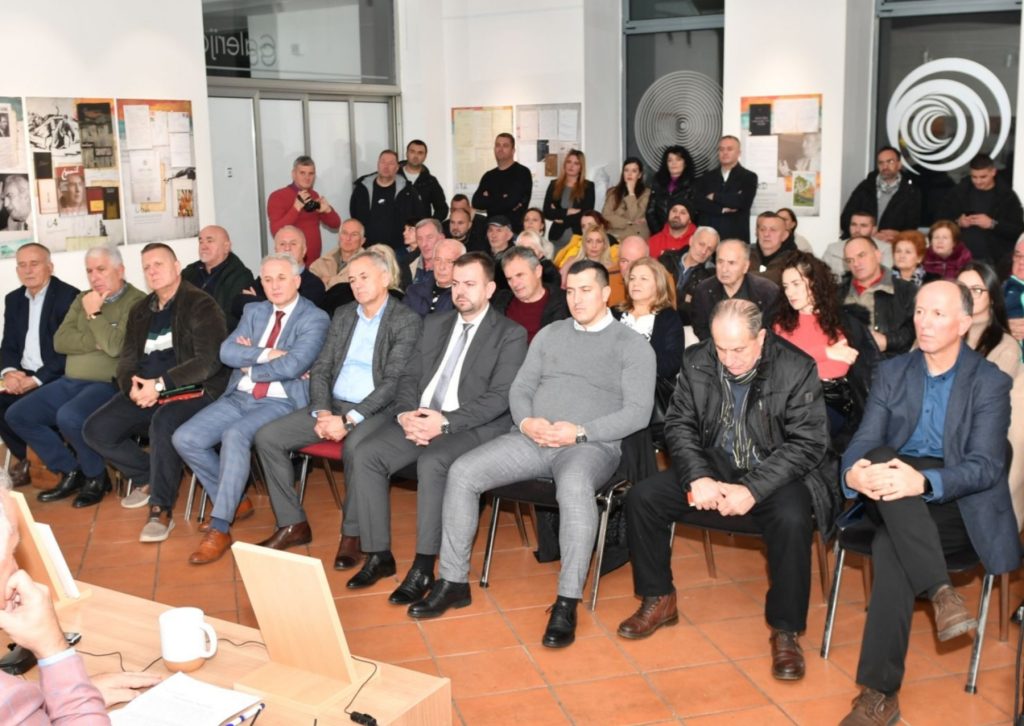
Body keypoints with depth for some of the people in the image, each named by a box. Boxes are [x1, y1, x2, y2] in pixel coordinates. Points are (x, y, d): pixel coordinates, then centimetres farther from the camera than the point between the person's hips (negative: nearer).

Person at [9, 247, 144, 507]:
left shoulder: (136, 301, -8)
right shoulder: (83, 299, 16)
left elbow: (116, 346, -21)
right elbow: (60, 341, 4)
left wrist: (94, 314, -10)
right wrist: (95, 342, -11)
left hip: (109, 384, -8)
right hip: (70, 382, 8)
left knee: (69, 417, -34)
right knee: (17, 415, -1)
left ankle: (96, 476, -6)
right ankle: (72, 472, 9)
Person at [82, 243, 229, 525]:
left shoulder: (201, 305, -6)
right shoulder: (140, 311, 16)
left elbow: (209, 361, -16)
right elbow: (127, 361, 15)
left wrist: (160, 384, -21)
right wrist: (132, 387, -9)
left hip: (193, 390, -7)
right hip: (145, 392, 7)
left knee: (162, 423, -36)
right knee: (96, 430, -9)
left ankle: (162, 507, -20)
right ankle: (149, 477, 11)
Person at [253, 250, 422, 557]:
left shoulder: (407, 321, -6)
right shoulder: (342, 315, 15)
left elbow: (394, 382, -14)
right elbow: (321, 369, 13)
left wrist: (350, 420, -22)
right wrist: (321, 411, -6)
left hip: (374, 410, -6)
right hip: (332, 405, 7)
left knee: (356, 447, -38)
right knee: (267, 436, -9)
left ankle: (352, 536, -18)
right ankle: (293, 525, 2)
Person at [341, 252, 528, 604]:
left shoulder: (511, 334, 1)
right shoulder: (435, 324, 20)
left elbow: (500, 397, -9)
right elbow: (409, 377, 15)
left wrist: (446, 421, -20)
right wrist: (406, 413, -7)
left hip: (471, 426, -5)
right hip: (418, 418, 6)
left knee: (431, 463, -35)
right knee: (364, 454, -17)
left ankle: (423, 568, -23)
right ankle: (378, 554, -6)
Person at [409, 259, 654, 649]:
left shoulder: (633, 346, 5)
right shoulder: (549, 334, 19)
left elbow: (638, 412, -5)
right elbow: (520, 388, 16)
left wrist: (580, 432, -16)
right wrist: (526, 422, -8)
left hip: (592, 445, -4)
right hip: (532, 439, 5)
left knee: (574, 487, -40)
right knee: (462, 472, -16)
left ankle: (566, 604, -30)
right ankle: (454, 581, -5)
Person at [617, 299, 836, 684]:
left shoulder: (797, 370, -15)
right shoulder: (697, 363, -4)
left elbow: (807, 444, -17)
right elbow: (679, 425, 0)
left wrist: (753, 489, -27)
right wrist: (698, 478, -18)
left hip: (774, 472, -4)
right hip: (713, 464, 4)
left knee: (792, 519, -35)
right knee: (641, 498, -13)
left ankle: (786, 631, -14)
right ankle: (658, 601, 8)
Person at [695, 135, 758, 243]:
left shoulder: (749, 177, 7)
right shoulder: (707, 176, 15)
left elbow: (743, 202, -10)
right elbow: (698, 202, 1)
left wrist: (715, 197, -2)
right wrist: (722, 209, -11)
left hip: (736, 237, -2)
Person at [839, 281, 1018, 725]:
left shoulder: (990, 382, -1)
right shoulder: (890, 372, 11)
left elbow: (985, 466, -13)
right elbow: (864, 441, 1)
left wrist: (923, 481, -33)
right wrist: (853, 473, -25)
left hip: (956, 504, -3)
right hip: (894, 505, 3)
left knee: (889, 547, -33)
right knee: (882, 456, -32)